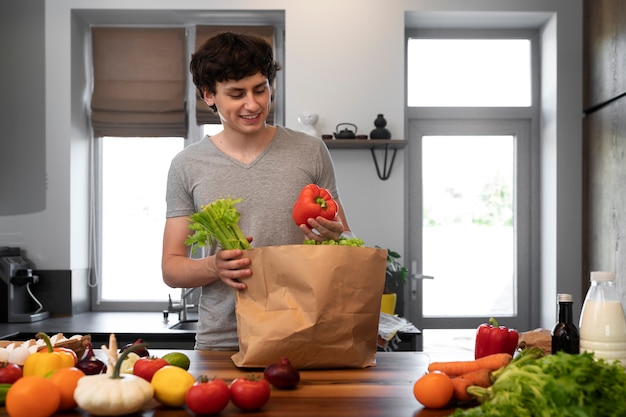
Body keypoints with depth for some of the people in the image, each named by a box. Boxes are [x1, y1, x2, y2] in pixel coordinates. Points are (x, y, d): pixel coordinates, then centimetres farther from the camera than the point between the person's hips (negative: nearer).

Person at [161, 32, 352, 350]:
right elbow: (171, 267, 7)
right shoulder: (187, 166, 6)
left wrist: (333, 237, -11)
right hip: (221, 343, 0)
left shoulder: (311, 152, 6)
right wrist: (214, 267, -14)